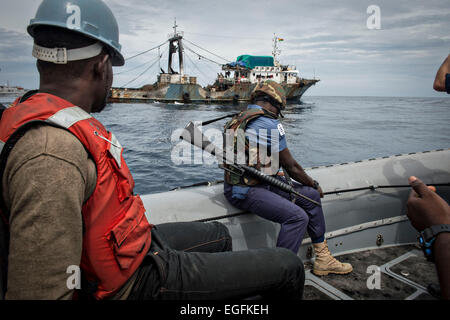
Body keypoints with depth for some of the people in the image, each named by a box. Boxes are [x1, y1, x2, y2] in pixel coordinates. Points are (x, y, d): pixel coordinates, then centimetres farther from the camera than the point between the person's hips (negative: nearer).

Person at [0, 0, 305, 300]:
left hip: (138, 241, 10)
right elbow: (39, 290, -31)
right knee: (289, 268, -3)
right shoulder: (51, 154, -32)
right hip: (137, 278, -10)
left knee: (220, 235, 32)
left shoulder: (32, 111, 2)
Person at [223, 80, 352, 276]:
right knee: (297, 217, -25)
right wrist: (314, 184, 9)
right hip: (245, 191, -10)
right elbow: (291, 166, -9)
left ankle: (323, 260, 15)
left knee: (310, 196, 8)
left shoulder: (240, 119, 14)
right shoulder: (269, 124, -15)